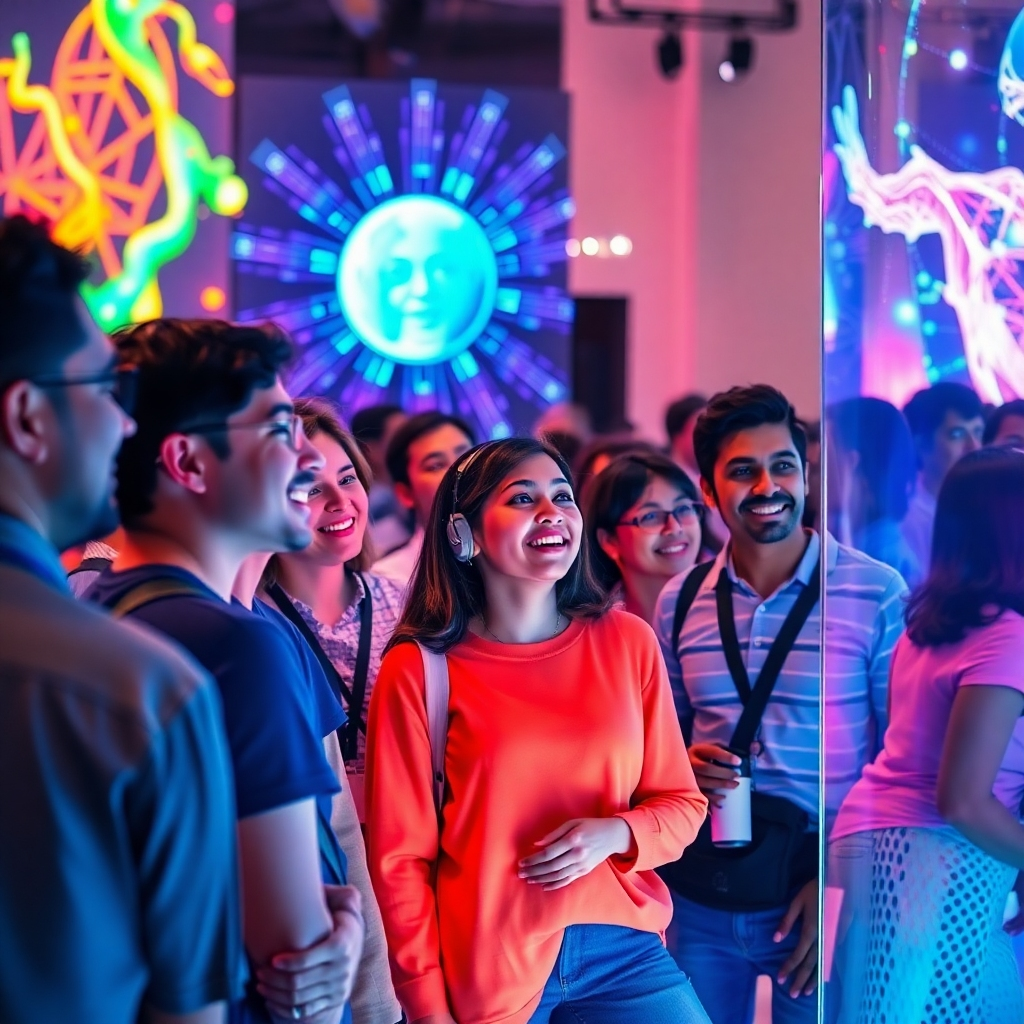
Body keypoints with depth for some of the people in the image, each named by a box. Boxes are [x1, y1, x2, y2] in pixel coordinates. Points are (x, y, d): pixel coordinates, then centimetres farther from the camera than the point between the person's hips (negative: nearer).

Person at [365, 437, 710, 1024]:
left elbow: (682, 803, 8)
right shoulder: (419, 668, -7)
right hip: (489, 974, -2)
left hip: (626, 949, 3)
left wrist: (617, 834, -13)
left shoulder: (627, 641, 1)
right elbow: (400, 856, -4)